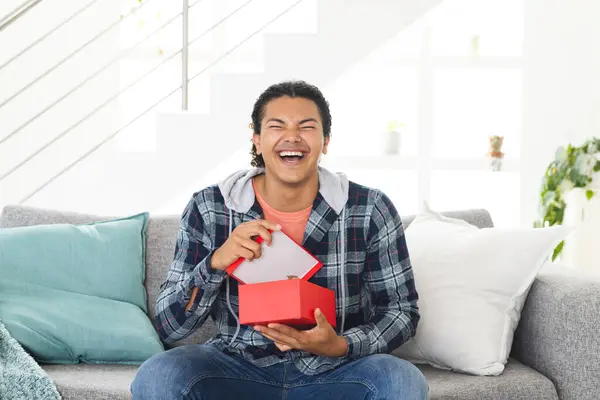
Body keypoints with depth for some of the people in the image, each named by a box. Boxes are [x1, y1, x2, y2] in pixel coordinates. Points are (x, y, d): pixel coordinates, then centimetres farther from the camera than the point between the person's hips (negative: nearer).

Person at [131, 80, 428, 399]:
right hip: (239, 368, 1)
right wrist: (215, 263, -25)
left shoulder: (371, 210, -8)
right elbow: (169, 326, -6)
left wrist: (341, 346, -22)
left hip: (335, 371, 0)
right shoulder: (207, 209, -7)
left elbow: (403, 311, -1)